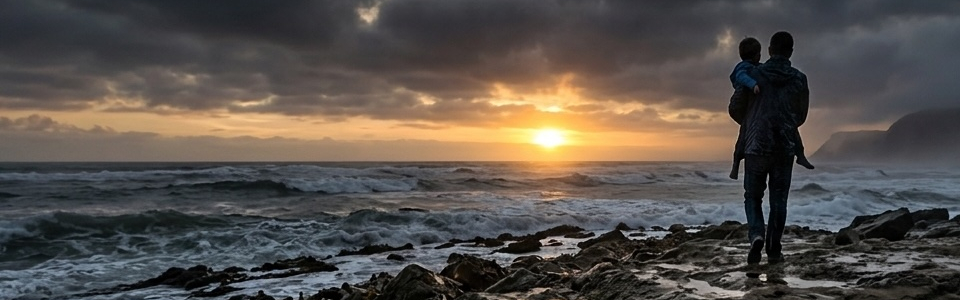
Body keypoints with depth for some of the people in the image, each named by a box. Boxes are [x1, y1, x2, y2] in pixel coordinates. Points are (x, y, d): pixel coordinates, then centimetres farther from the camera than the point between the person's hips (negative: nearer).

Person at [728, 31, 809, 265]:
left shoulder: (754, 75, -4)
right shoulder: (799, 79, 3)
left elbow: (734, 109, 1)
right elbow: (802, 115, 12)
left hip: (756, 145, -1)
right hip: (785, 148, 2)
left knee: (753, 196, 11)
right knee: (779, 199, 10)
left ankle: (757, 235, -14)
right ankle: (774, 251, 12)